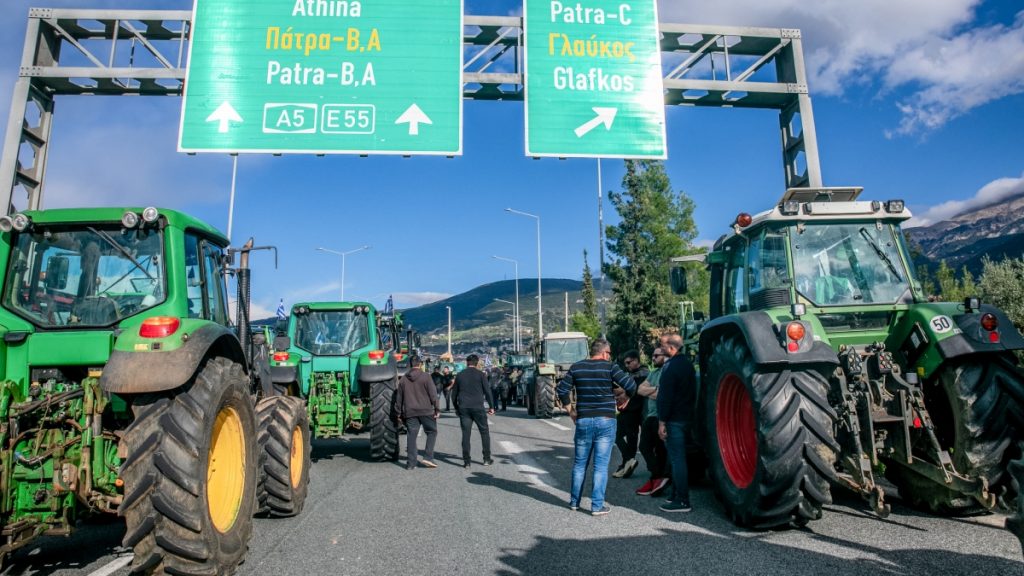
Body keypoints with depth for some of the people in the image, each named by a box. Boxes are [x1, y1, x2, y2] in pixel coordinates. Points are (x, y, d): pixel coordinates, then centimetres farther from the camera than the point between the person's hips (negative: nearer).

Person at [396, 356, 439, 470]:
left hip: (410, 412, 4)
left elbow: (399, 398, 12)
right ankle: (428, 457, -1)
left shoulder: (403, 379, 9)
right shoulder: (425, 376, -5)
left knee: (411, 435, 6)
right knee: (432, 432, 9)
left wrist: (399, 413, 19)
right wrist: (437, 409, -3)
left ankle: (410, 463, 6)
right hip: (425, 410, -4)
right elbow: (433, 394, -8)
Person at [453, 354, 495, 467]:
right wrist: (491, 406, 5)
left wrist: (456, 408, 22)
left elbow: (454, 393, 12)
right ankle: (487, 459, 12)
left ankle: (466, 461, 2)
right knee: (484, 432, 10)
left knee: (466, 434, 3)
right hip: (478, 407, -2)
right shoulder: (480, 374, -1)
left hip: (463, 408, 2)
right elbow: (487, 391, -3)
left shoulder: (460, 375, 8)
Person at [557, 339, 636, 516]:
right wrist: (626, 398, 7)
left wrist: (570, 410, 11)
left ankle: (574, 501, 24)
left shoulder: (576, 367, 4)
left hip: (583, 421, 3)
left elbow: (561, 390, 2)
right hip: (606, 421, -3)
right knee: (601, 465, 3)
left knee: (580, 463, 15)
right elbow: (631, 385, -13)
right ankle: (597, 505, 5)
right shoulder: (610, 367, -6)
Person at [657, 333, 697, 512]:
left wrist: (662, 422, -17)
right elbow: (692, 392, 19)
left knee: (676, 459, -6)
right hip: (686, 417, 10)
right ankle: (677, 494, 26)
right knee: (678, 457, 17)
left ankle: (682, 501, -2)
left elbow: (666, 396, -21)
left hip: (674, 420, -10)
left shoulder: (671, 367, -17)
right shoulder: (687, 364, 13)